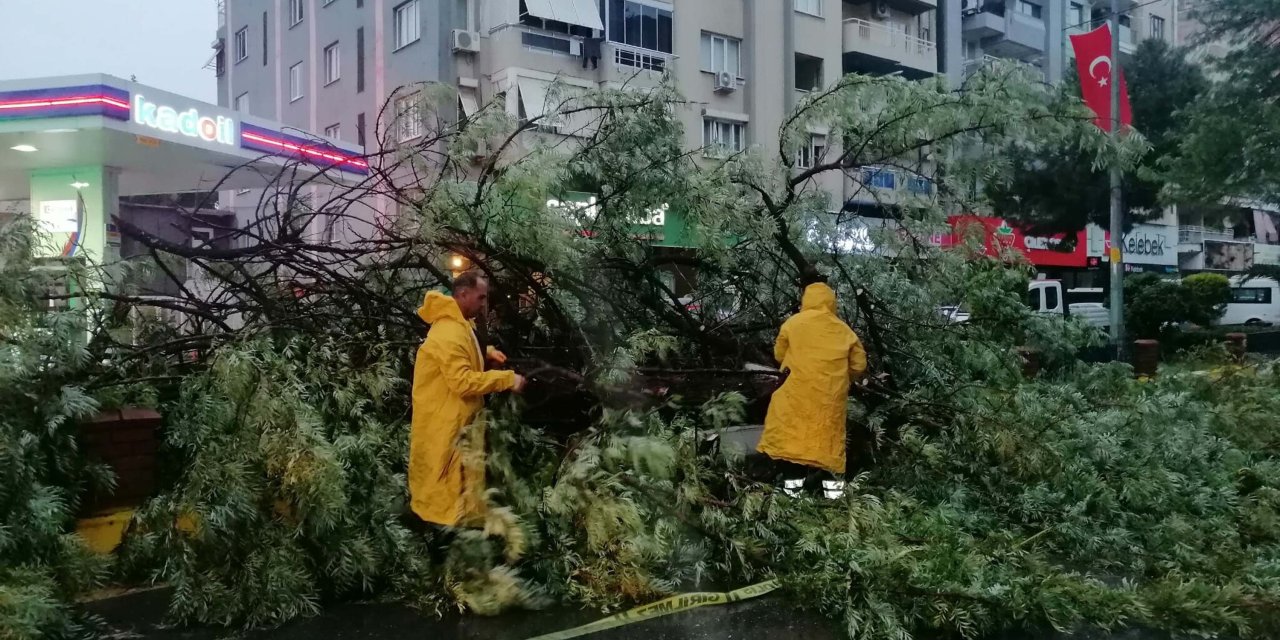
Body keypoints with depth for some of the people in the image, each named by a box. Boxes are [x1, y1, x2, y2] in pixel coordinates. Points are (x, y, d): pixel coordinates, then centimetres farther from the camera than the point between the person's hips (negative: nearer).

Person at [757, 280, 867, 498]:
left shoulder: (794, 323, 1)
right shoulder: (844, 330, 9)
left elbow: (779, 354, 11)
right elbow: (859, 365, 11)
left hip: (798, 391, -3)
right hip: (831, 396, 3)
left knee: (791, 432, 7)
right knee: (828, 434, 14)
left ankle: (793, 480, 4)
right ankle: (831, 482, 13)